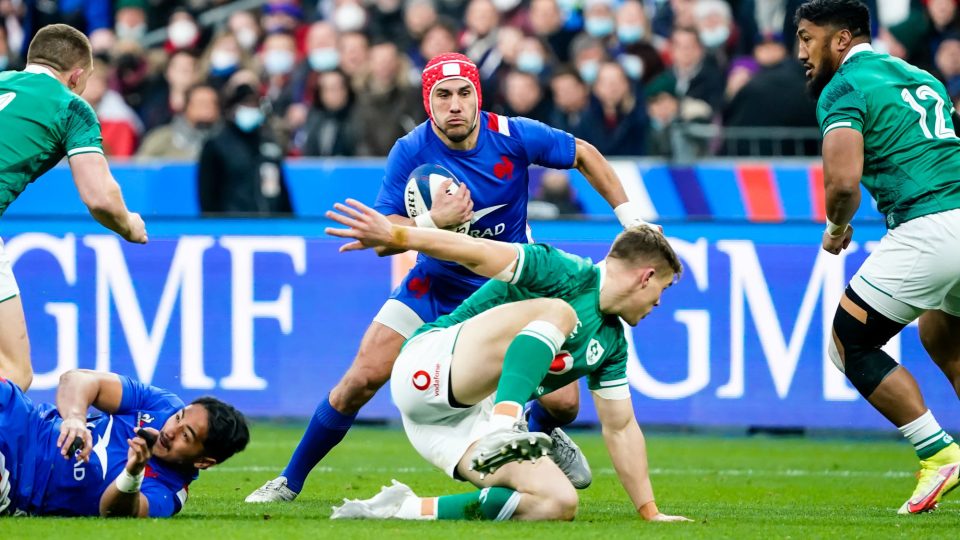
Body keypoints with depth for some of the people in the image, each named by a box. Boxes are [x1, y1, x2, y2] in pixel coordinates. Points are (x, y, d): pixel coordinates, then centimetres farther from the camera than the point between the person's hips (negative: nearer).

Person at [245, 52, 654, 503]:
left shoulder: (512, 136, -19)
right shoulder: (411, 152, -19)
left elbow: (585, 155, -2)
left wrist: (629, 215, -4)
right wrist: (433, 221, -37)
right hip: (435, 284, 0)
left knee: (562, 403, -9)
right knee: (362, 378, -13)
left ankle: (541, 433, 30)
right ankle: (290, 480, 3)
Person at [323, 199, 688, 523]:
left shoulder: (611, 342, 18)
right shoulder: (570, 275, -7)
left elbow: (620, 428, 24)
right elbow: (479, 253, -18)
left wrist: (650, 513, 20)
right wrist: (395, 235, -32)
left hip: (472, 418, 8)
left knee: (559, 503, -17)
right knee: (558, 312, -25)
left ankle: (407, 510, -17)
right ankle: (500, 429, -43)